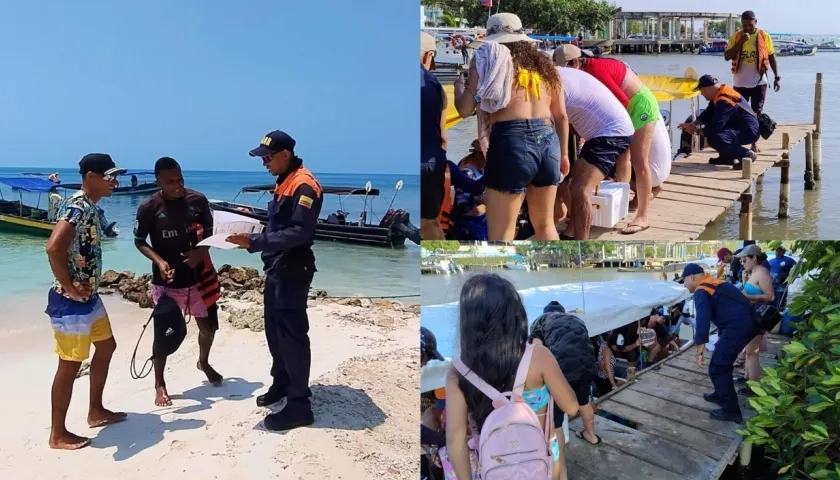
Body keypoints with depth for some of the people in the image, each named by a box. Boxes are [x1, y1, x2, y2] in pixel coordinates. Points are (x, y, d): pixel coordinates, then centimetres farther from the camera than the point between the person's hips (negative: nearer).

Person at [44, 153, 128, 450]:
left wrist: (86, 288, 11)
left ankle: (96, 411, 35)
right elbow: (54, 248, -34)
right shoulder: (77, 207, -20)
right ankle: (58, 435, 15)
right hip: (71, 301, -10)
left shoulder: (90, 207, 10)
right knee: (70, 365, 0)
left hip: (89, 297, 10)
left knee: (106, 347, 21)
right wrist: (69, 287, -23)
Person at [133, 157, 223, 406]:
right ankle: (159, 384, 21)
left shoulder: (198, 200, -6)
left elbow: (209, 232, 6)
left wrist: (200, 252, -13)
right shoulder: (149, 207, -12)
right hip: (167, 280, -3)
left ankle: (204, 362, 44)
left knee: (208, 326, 15)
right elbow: (139, 241, -2)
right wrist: (159, 261, -19)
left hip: (199, 275, 3)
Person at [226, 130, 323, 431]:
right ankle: (282, 383, 33)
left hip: (293, 271, -10)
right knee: (274, 331, 17)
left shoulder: (304, 185, -16)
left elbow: (299, 233, -24)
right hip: (276, 269, 10)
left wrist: (255, 243, -26)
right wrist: (252, 237, 6)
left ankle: (299, 404, 2)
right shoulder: (284, 183, 16)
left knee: (292, 334, -5)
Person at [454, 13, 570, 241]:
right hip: (548, 142, 6)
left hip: (511, 142, -6)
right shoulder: (544, 63, 20)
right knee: (545, 224, 21)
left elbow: (465, 109, 0)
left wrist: (460, 84, 21)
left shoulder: (488, 59, 6)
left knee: (501, 233, 1)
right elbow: (561, 116, 19)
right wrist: (563, 153, 28)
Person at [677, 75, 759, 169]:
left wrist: (696, 130, -11)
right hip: (739, 126, 11)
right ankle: (727, 156, 19)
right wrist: (693, 124, 4)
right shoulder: (719, 94, 5)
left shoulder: (724, 101, -25)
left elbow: (715, 127, -26)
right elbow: (708, 113, 16)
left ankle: (746, 155, -12)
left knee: (714, 139, -31)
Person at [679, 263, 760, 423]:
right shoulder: (715, 284, 21)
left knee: (717, 368, -1)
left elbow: (702, 321, -18)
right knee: (723, 362, 25)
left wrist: (700, 350, -15)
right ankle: (721, 395, 38)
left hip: (737, 327, -10)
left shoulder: (702, 291, -8)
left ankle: (731, 410, 3)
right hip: (748, 323, 10)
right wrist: (721, 339, 33)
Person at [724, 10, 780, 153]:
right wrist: (740, 42, -17)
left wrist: (776, 77, 2)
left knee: (757, 113, 2)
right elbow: (727, 56, -5)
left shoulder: (765, 36, 0)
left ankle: (754, 142, 8)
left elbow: (772, 57, 6)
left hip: (759, 82, -1)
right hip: (740, 83, 1)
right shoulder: (736, 36, 2)